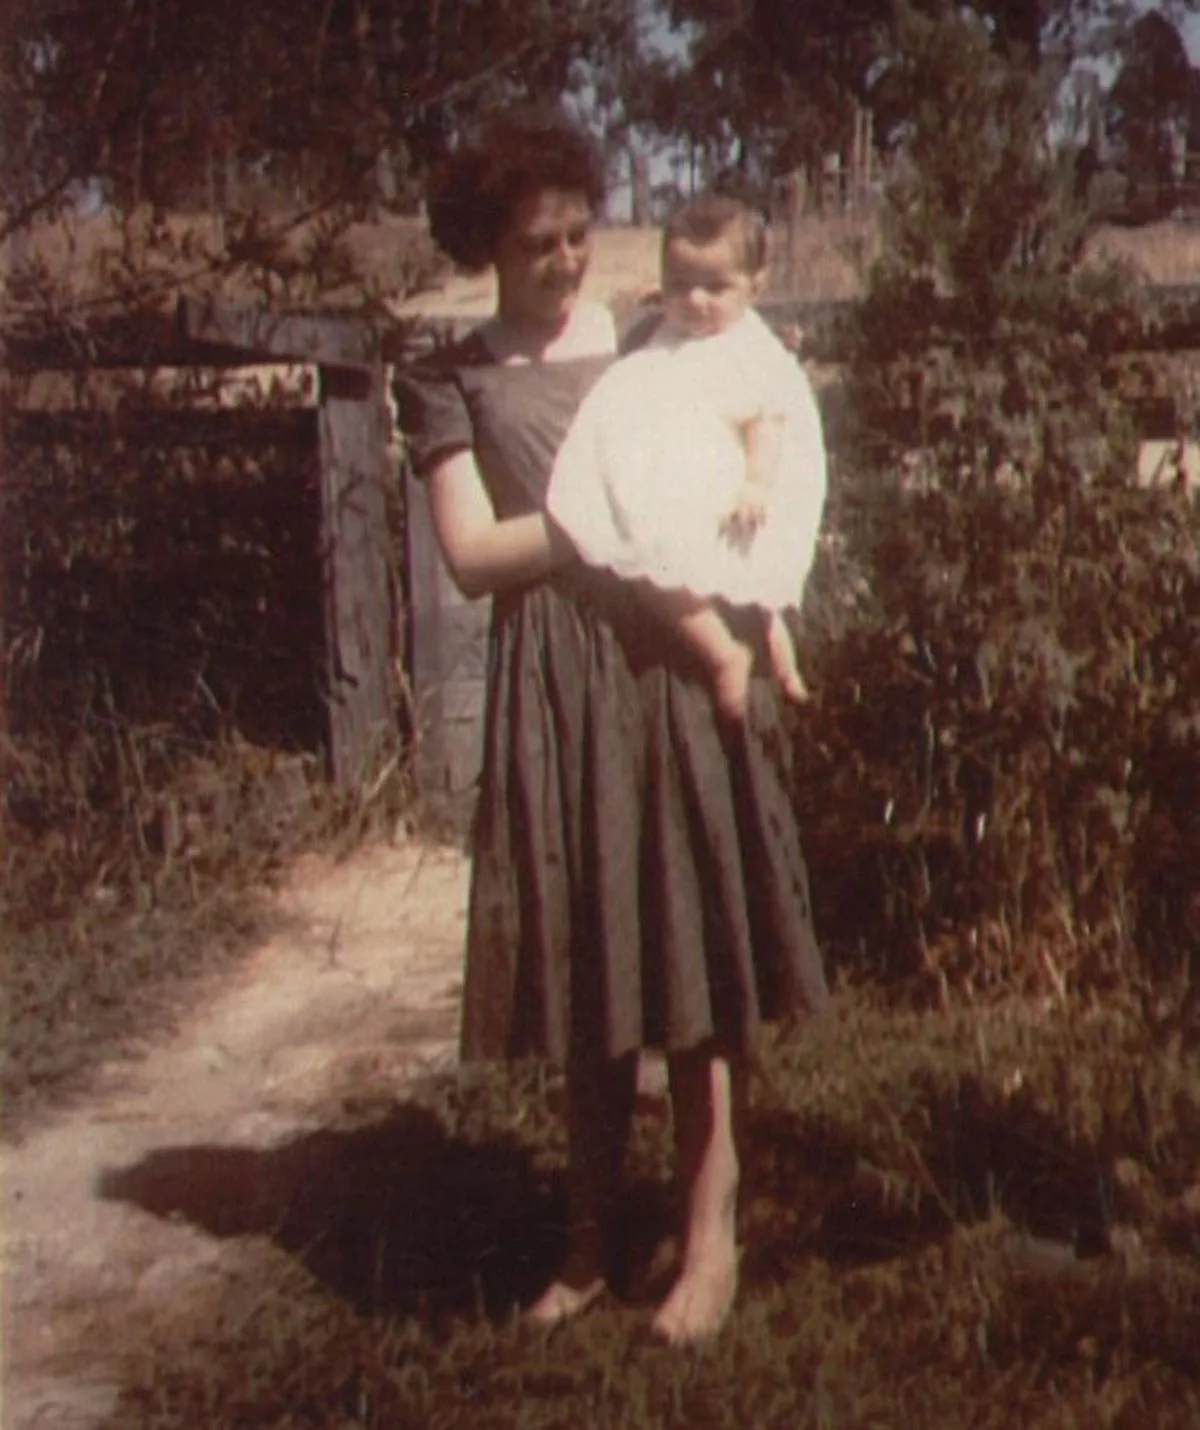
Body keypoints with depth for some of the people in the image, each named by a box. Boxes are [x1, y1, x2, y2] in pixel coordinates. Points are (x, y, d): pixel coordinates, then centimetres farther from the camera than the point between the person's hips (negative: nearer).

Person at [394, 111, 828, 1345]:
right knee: (587, 976, 5)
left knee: (696, 958, -1)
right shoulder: (450, 384, 6)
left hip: (683, 666, 1)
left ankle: (710, 1237, 6)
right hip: (557, 689, 0)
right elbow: (472, 553, -4)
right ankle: (591, 1241, 17)